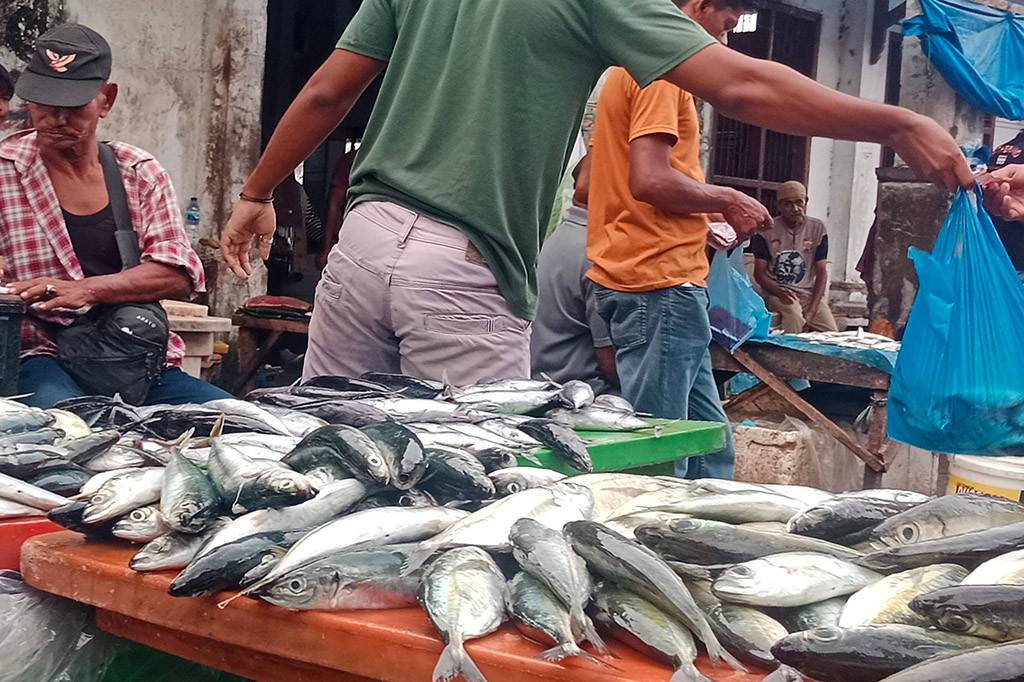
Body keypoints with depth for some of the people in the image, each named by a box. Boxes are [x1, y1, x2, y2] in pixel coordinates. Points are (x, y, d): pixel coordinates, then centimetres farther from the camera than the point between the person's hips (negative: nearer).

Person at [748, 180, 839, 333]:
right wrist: (780, 292, -24)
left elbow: (821, 272, 0)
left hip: (809, 292, 3)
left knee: (832, 333, -15)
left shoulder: (817, 228, 3)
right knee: (793, 314, -34)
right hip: (776, 291, -3)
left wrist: (811, 311, -12)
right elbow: (759, 273, -2)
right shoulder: (767, 230, -2)